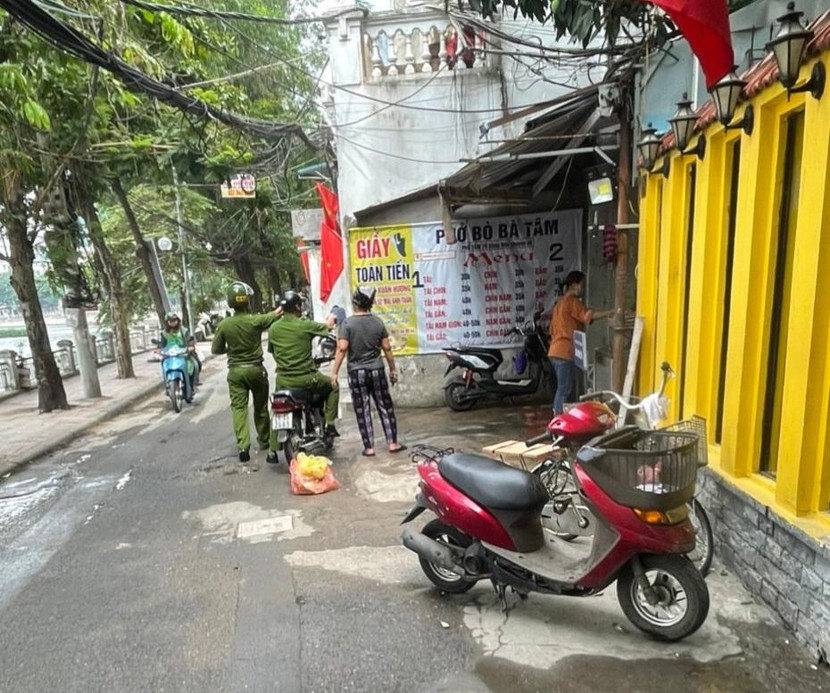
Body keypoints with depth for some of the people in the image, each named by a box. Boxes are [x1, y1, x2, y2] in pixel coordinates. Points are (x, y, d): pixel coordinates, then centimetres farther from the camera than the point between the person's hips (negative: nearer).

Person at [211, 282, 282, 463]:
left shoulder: (224, 325, -8)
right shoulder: (256, 321, -14)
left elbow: (215, 349, 1)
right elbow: (276, 314, 2)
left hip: (235, 371, 1)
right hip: (256, 369, -1)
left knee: (239, 408, 2)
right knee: (261, 407, 14)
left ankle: (243, 445, -9)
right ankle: (264, 440, 27)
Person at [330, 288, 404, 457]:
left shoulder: (347, 323, -7)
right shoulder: (378, 322, 2)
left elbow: (342, 348, -13)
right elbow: (387, 348, 3)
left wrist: (334, 372, -8)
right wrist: (393, 369, 12)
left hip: (357, 372, -2)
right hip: (377, 370, 2)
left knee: (362, 411, 5)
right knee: (385, 407, 10)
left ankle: (369, 447, 7)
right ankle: (392, 443, 12)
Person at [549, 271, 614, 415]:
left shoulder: (561, 302, 19)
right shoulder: (572, 302, -9)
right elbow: (589, 315, -24)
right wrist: (610, 312, -24)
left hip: (557, 351, 10)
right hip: (565, 352, -10)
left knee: (562, 388, 14)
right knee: (565, 390, -5)